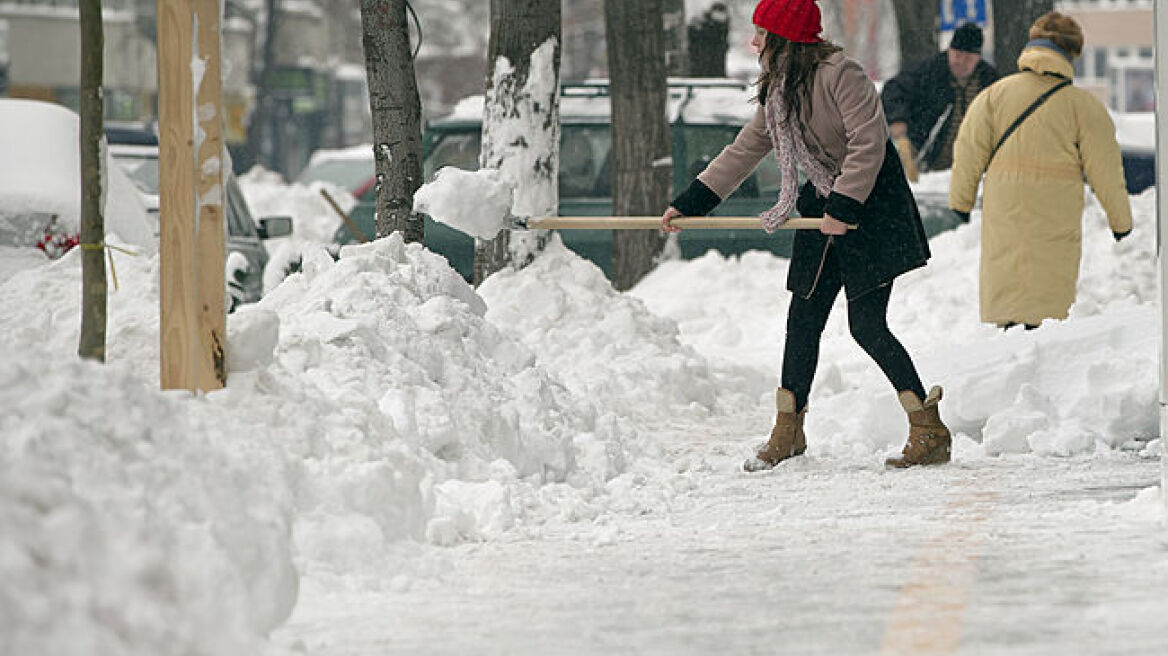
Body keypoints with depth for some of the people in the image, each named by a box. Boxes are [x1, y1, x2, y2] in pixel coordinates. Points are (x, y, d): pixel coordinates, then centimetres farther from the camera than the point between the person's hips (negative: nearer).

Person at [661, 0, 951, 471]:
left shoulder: (839, 74, -16)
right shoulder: (778, 93, 11)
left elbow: (868, 142, -22)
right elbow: (742, 153, 16)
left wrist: (844, 208, -22)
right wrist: (688, 204, 14)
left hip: (874, 205, -8)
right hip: (825, 207, 8)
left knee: (866, 324, -14)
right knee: (803, 319, 9)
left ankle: (931, 433, -10)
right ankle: (788, 432, 21)